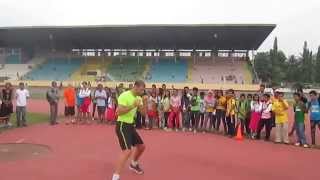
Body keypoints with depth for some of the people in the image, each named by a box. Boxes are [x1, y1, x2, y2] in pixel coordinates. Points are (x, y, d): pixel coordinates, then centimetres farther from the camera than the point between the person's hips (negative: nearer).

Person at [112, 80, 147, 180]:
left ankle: (133, 165, 44)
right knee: (127, 151, -20)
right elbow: (119, 112, -26)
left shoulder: (138, 98, 7)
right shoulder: (124, 96, -18)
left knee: (141, 146, 18)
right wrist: (133, 106, -30)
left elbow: (143, 113, 7)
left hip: (131, 126, 9)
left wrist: (144, 103, -9)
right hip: (122, 126, -9)